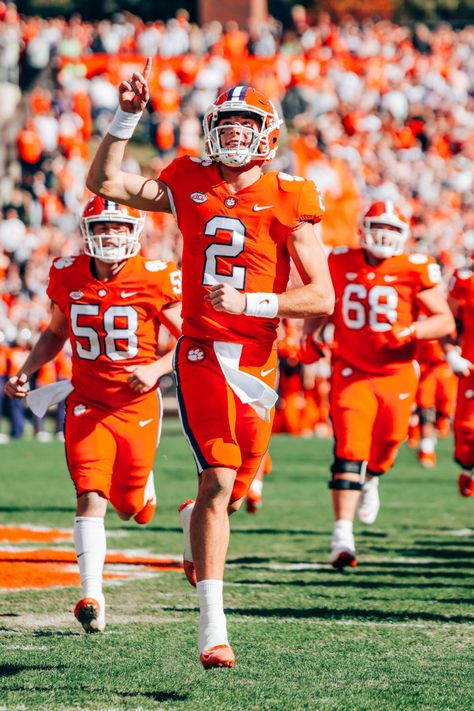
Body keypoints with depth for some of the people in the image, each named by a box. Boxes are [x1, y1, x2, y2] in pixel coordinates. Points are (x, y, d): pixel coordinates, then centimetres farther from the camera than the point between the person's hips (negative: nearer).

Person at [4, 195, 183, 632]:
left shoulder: (154, 280, -12)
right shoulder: (68, 277, -1)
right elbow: (55, 334, 18)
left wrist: (157, 369, -20)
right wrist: (26, 372, 6)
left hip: (137, 405, -1)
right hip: (88, 403, 1)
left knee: (131, 509, 9)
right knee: (91, 497, -16)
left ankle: (143, 484, 47)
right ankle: (92, 597, -17)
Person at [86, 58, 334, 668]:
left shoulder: (289, 202, 0)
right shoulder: (189, 185, 7)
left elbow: (322, 298, -3)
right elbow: (104, 183, 13)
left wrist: (249, 303, -14)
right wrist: (127, 116, 4)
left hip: (257, 359, 1)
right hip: (203, 351, -1)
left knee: (230, 489, 9)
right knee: (218, 479, -15)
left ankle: (199, 539, 48)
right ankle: (212, 629, -16)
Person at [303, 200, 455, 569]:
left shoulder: (413, 270, -9)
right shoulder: (341, 264, -2)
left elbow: (445, 321, -7)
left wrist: (408, 333, -23)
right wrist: (313, 335, 2)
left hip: (396, 375, 1)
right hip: (352, 372, -1)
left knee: (384, 449, 13)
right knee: (349, 452, -15)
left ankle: (371, 481, 52)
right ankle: (342, 534, -20)